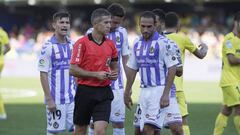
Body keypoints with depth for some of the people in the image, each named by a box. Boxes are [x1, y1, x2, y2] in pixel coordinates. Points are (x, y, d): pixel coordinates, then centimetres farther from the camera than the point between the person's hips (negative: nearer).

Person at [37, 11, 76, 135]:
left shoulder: (73, 45, 8)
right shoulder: (48, 47, -8)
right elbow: (43, 74, -9)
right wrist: (49, 99, -13)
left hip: (73, 97, 5)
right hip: (56, 99, -5)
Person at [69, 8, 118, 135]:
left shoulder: (110, 44, 7)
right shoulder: (82, 43, -9)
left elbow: (114, 66, 20)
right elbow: (73, 70, -12)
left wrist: (114, 74, -3)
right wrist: (96, 74, -17)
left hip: (104, 92, 3)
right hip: (85, 91, -3)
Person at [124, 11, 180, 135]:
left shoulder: (162, 43, -10)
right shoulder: (137, 43, 10)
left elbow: (172, 69, -11)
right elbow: (132, 69, 18)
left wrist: (166, 94, -16)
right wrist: (127, 92, 19)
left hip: (159, 89, -7)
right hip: (144, 91, 7)